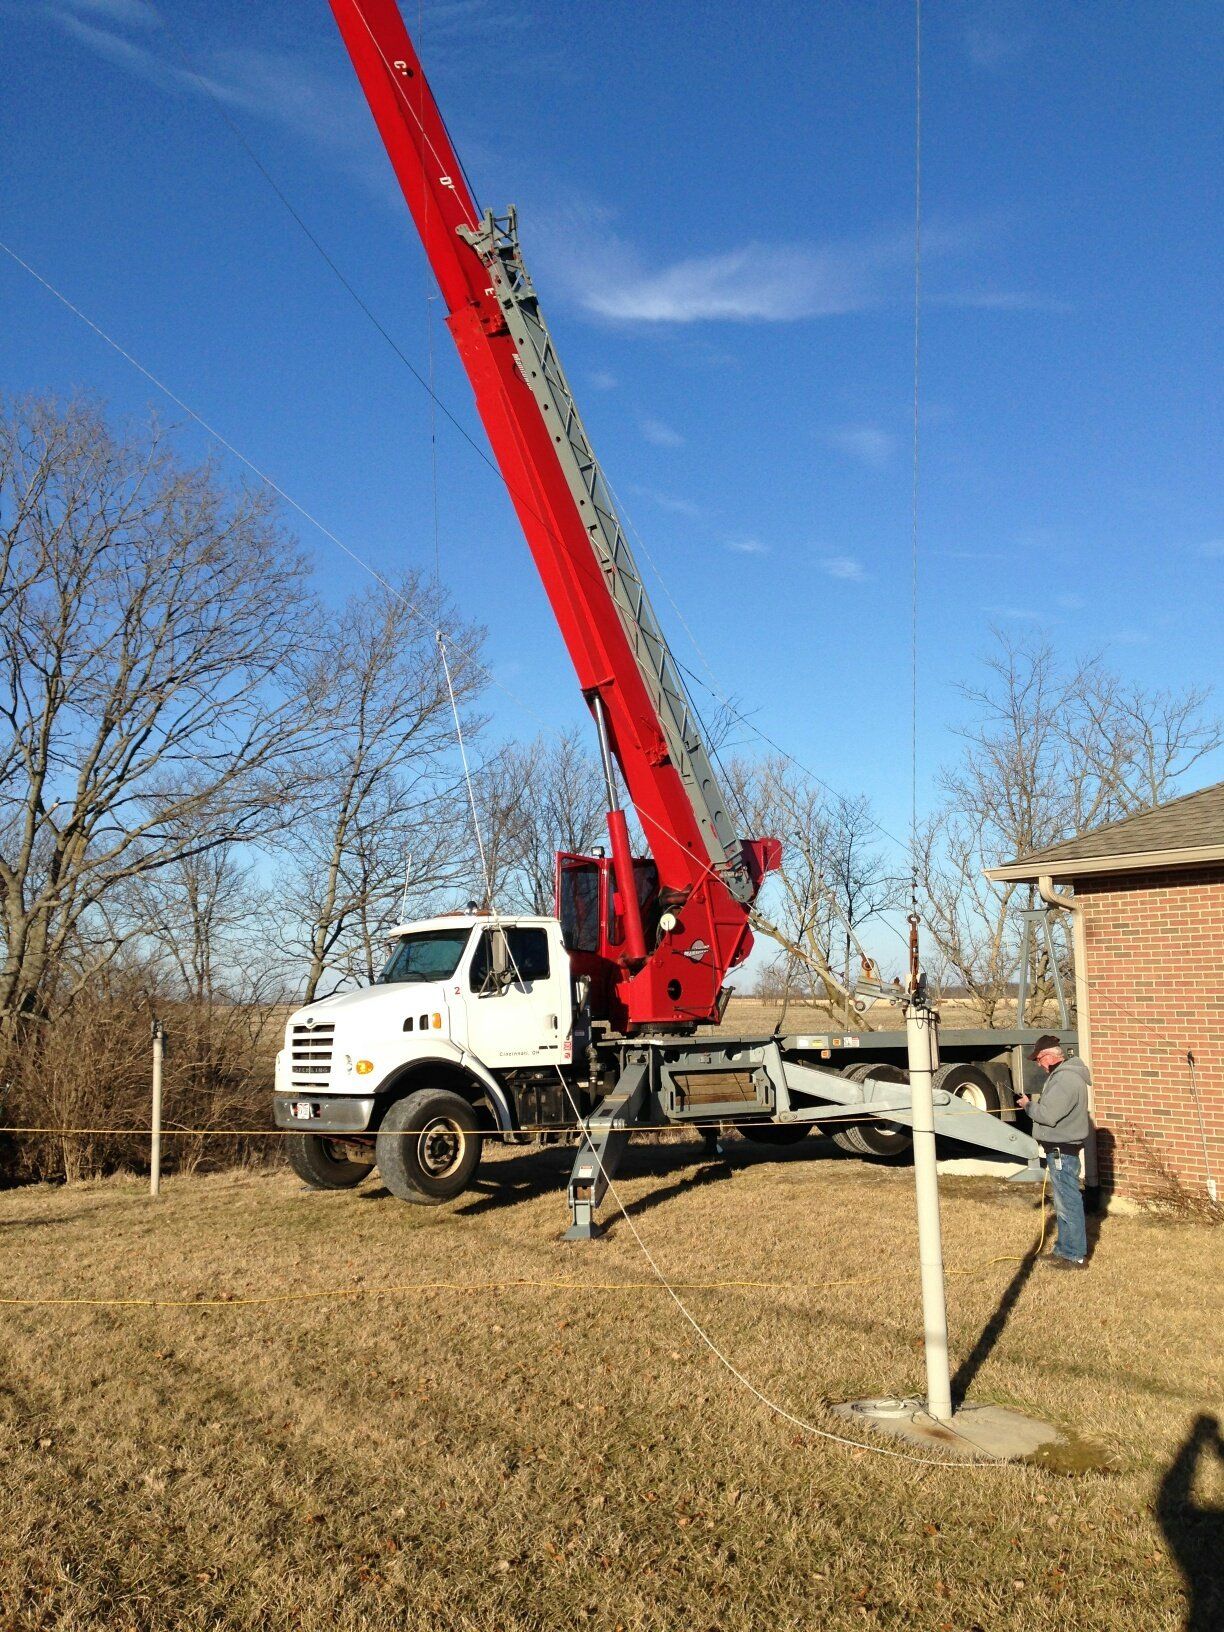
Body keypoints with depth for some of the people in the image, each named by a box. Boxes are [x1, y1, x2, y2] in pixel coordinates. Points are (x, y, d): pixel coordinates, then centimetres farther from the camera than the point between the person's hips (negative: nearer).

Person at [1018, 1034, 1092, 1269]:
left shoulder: (1064, 1079, -22)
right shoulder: (1063, 1074, 13)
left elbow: (1048, 1115, -25)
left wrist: (1028, 1105, -10)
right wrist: (1037, 1101, 6)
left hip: (1062, 1151, -11)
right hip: (1060, 1149, 11)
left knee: (1068, 1204, -3)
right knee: (1064, 1202, 18)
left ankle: (1074, 1256, 3)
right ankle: (1064, 1248, 28)